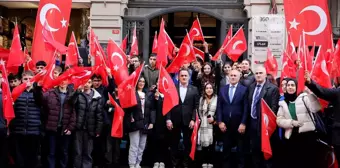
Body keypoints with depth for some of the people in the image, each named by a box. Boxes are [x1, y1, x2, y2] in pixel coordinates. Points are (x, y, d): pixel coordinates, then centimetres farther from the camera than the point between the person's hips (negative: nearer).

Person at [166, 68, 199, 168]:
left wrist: (193, 120, -7)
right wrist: (168, 119, -6)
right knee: (174, 144, 6)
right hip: (175, 120, 0)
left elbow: (196, 106, 2)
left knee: (187, 144, 4)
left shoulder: (194, 90, 5)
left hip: (188, 121, 0)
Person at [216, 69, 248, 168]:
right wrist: (220, 122, -3)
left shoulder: (244, 89, -2)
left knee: (240, 149, 7)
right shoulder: (222, 89, 8)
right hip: (225, 124, 3)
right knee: (226, 148, 9)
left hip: (239, 124, -3)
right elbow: (219, 107, 6)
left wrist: (243, 123, -12)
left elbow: (246, 108, -6)